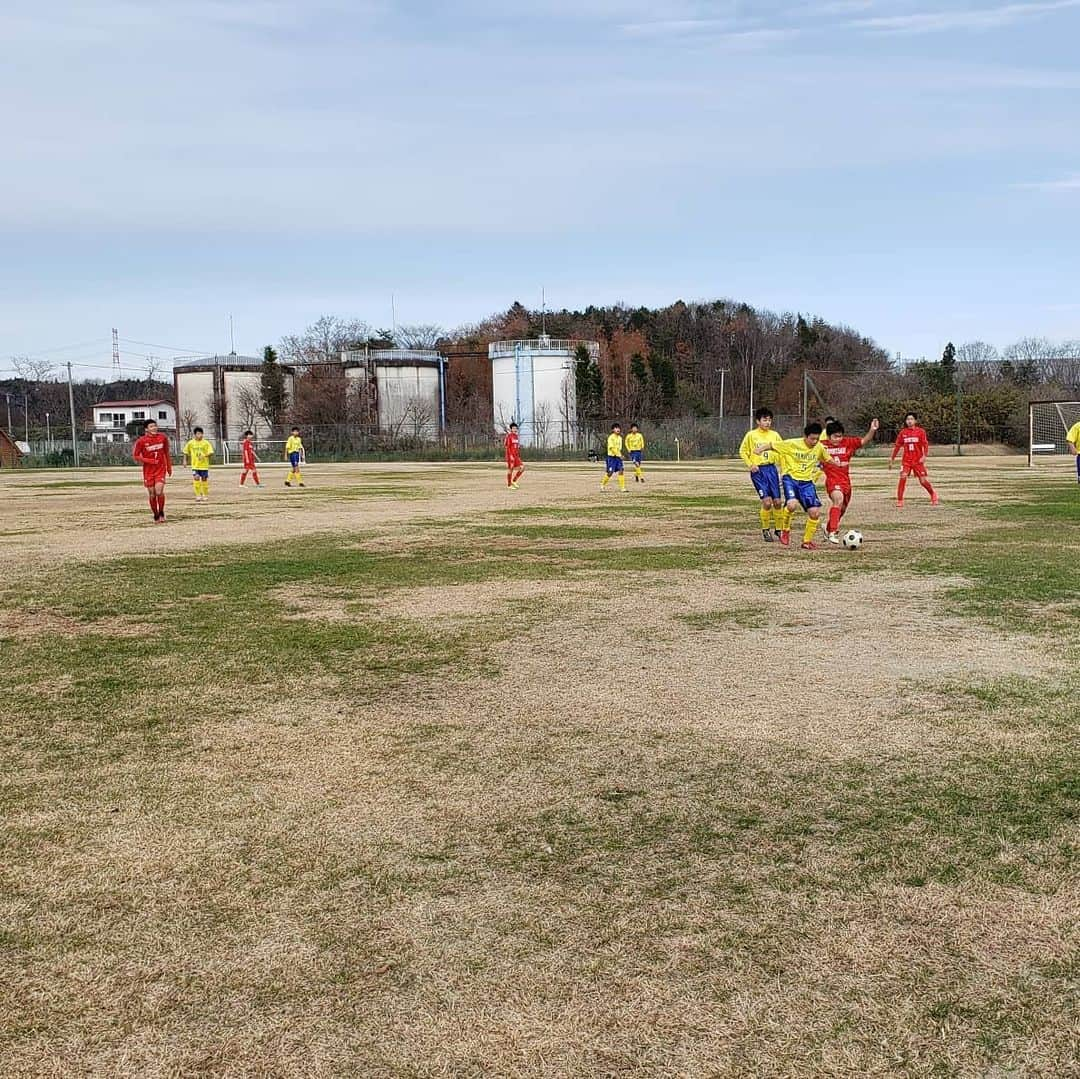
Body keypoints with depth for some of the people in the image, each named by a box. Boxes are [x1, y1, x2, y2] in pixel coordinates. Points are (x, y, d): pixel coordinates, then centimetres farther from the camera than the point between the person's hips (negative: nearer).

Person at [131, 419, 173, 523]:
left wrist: (169, 467, 15)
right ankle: (156, 516, 19)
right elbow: (135, 456, -3)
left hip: (161, 469, 0)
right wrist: (148, 461, -16)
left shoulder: (163, 437, 0)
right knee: (152, 494, 3)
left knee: (159, 492, -16)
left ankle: (161, 512, 7)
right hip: (148, 471, 0)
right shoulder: (141, 441, -8)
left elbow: (167, 453, 12)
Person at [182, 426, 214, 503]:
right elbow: (186, 452, 14)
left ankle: (205, 496, 22)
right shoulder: (190, 443, 1)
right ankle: (198, 496, -6)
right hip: (195, 465, 0)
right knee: (196, 479, -13)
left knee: (204, 480, 7)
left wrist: (205, 455, -25)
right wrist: (185, 460, 8)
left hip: (204, 465, 0)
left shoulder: (206, 443, -4)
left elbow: (211, 453, -8)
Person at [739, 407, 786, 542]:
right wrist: (750, 465, -7)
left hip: (772, 468, 3)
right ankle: (765, 530, 5)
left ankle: (779, 529, 18)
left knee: (778, 501, 2)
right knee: (767, 501, -12)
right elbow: (743, 451, 4)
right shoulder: (751, 435, -1)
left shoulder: (774, 435, 7)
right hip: (758, 470, -3)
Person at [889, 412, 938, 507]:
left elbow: (925, 444, -5)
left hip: (918, 460, -2)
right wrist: (892, 458, 11)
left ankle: (934, 495, 25)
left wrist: (924, 456, -20)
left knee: (923, 480, -1)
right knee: (902, 478, -15)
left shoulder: (920, 431, -2)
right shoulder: (903, 432, 4)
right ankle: (899, 500, -6)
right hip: (906, 460, 2)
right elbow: (897, 446, 10)